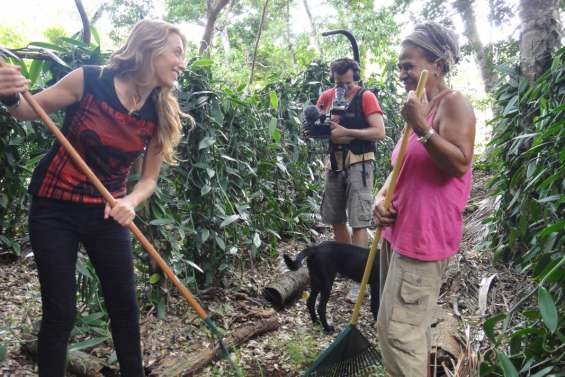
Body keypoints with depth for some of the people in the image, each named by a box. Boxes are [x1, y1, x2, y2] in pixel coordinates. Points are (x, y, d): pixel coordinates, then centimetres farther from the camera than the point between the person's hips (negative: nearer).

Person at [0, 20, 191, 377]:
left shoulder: (161, 115, -7)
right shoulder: (89, 80, -17)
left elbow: (149, 178, 0)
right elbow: (29, 110, -3)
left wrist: (130, 203, -21)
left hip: (108, 214, 4)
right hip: (54, 210, -3)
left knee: (125, 305, 10)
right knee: (60, 312, 2)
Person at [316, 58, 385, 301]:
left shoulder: (366, 97, -6)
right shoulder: (327, 96, 7)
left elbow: (379, 132, -14)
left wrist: (347, 132, -20)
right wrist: (327, 127, -14)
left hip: (359, 164, -6)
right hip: (335, 163, 6)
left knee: (358, 222, -6)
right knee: (335, 219, 14)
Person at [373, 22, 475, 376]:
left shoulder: (453, 103, -9)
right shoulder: (419, 108, 16)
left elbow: (460, 163, -19)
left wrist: (422, 128, -24)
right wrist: (381, 197, 0)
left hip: (424, 234, -9)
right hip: (399, 229, 9)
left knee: (398, 330, -7)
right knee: (409, 325, 18)